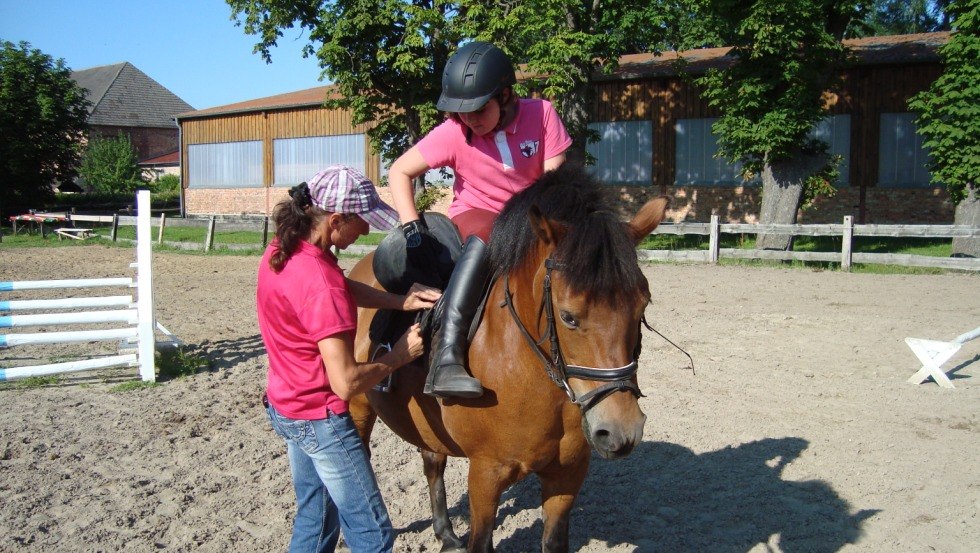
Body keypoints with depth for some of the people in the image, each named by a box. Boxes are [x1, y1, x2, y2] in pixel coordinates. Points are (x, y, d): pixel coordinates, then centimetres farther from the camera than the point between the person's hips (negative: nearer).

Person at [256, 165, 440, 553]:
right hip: (320, 420, -9)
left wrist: (401, 301, -4)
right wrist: (399, 356, -14)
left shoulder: (282, 249, -3)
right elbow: (346, 383, -29)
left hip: (284, 407, 10)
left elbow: (346, 288, 10)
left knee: (315, 518, 24)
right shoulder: (321, 285, -30)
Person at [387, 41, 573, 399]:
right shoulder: (452, 133, -15)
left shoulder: (541, 114, -14)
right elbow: (399, 172, -10)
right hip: (474, 217, -3)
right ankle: (446, 358, -49)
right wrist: (412, 226, -23)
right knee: (487, 239, -40)